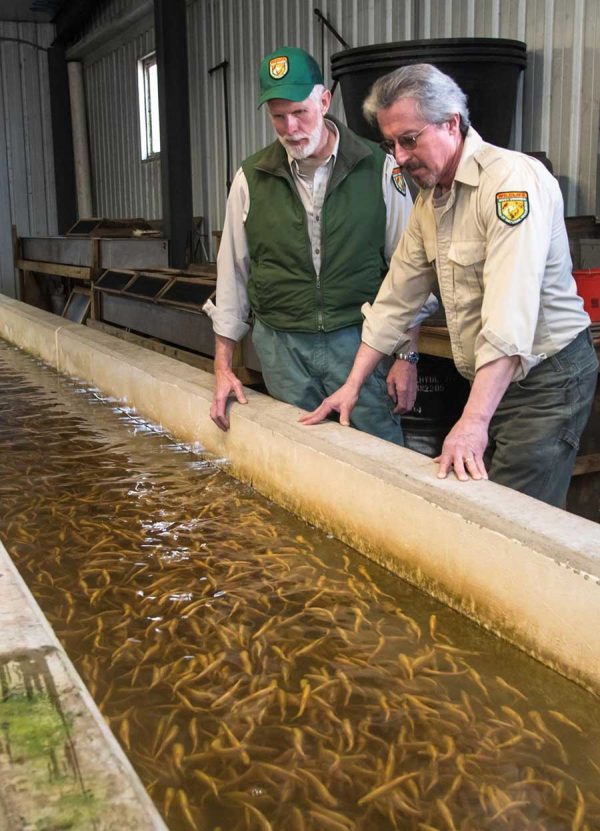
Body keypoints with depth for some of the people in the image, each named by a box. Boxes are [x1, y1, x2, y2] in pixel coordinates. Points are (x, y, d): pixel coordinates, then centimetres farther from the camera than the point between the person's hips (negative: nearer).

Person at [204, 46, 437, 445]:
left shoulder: (379, 169, -3)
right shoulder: (251, 179, 3)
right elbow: (232, 274, 8)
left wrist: (407, 355, -2)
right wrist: (223, 366, 7)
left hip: (359, 338, -1)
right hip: (281, 346, 2)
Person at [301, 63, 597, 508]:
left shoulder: (513, 180, -20)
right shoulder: (430, 197, 9)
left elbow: (510, 317, -30)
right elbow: (397, 296, 13)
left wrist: (474, 421, -35)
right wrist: (352, 385, 11)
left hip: (547, 377, -8)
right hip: (490, 380, 8)